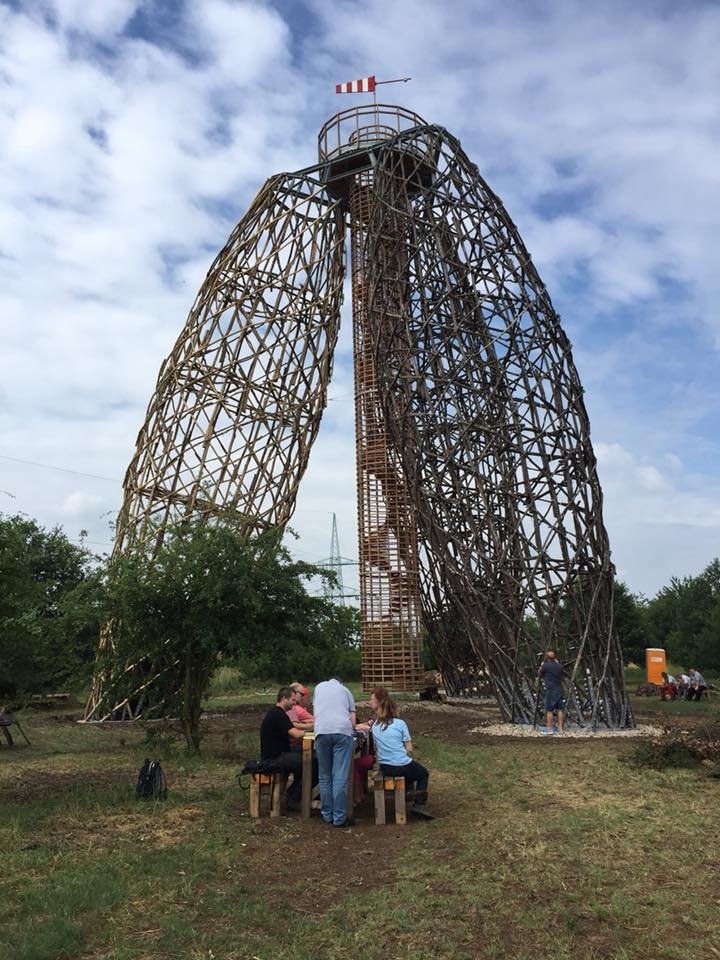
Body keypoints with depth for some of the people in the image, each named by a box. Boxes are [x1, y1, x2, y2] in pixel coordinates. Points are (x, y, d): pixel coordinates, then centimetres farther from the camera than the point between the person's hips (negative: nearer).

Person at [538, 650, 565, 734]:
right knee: (560, 710, 9)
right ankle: (560, 728, 12)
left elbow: (539, 674, 7)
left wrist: (541, 665, 20)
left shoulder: (545, 666, -9)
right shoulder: (560, 666, 4)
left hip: (550, 691, -5)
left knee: (549, 711, 0)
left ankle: (549, 729, -1)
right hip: (560, 690, 5)